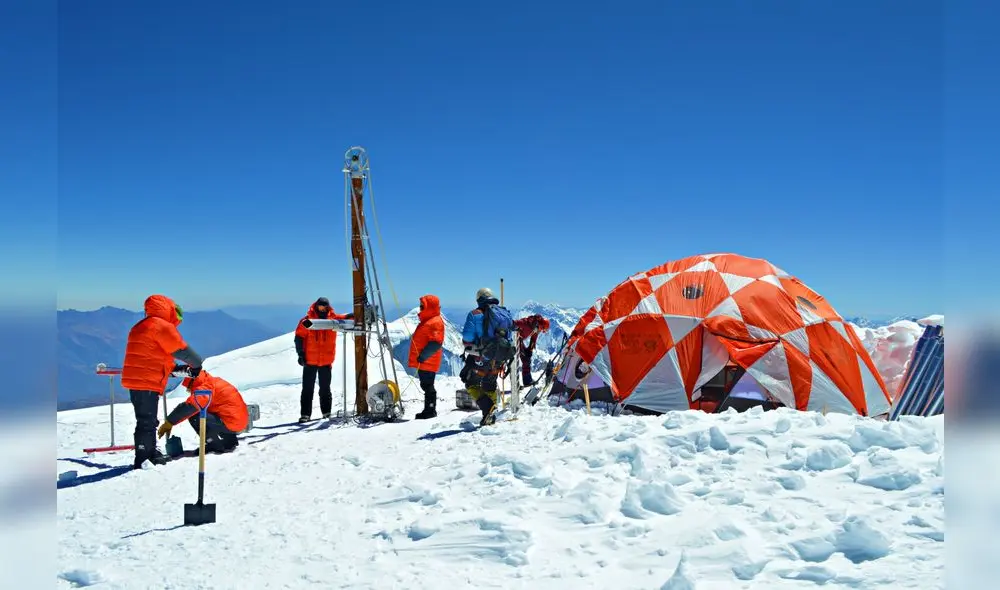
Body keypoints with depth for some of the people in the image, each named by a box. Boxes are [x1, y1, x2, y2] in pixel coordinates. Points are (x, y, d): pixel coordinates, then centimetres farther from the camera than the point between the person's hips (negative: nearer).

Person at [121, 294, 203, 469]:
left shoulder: (140, 327, 21)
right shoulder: (163, 326, -10)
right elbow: (181, 350, -10)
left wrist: (175, 368, 17)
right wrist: (196, 364, 7)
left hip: (135, 380, 10)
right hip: (147, 382, -10)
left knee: (148, 420, 20)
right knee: (147, 422, -6)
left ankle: (151, 453, 31)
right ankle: (142, 462, -4)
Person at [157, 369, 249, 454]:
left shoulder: (207, 386, -13)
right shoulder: (215, 381, 16)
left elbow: (189, 406, -22)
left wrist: (168, 423, -16)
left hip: (231, 424, -10)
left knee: (194, 416, -12)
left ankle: (218, 446, -5)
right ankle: (230, 440, 19)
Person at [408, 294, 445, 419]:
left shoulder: (436, 322, -13)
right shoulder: (427, 321, 20)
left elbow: (435, 343, -22)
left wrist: (422, 356, -25)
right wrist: (419, 357, 23)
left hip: (427, 362, -10)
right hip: (423, 362, 10)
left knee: (427, 385, -7)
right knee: (425, 385, 13)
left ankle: (430, 410, -2)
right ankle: (429, 410, 19)